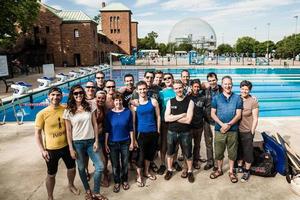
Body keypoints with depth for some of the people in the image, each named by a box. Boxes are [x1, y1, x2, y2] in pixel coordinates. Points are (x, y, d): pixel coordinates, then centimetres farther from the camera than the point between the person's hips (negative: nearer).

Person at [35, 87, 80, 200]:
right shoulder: (42, 114, -17)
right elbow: (37, 133, -10)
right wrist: (42, 150, -16)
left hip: (66, 146, 3)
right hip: (51, 149, -3)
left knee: (72, 168, 21)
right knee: (51, 175, 14)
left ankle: (71, 186, 51)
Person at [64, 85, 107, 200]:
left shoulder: (90, 107, 1)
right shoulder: (68, 111, -5)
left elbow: (95, 124, 2)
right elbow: (68, 131, -4)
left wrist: (96, 141, -3)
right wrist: (71, 148, -6)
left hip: (90, 141, 2)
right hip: (77, 143, -2)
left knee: (100, 167, -1)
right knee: (81, 168, 12)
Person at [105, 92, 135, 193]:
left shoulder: (128, 112, -5)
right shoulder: (109, 114, -5)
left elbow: (131, 128, -1)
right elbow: (107, 130, -1)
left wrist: (132, 142, 0)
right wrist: (106, 144, -2)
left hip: (125, 142, 0)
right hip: (113, 143, 0)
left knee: (125, 163, 12)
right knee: (115, 164, 10)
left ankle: (125, 181, 34)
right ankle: (117, 182, 31)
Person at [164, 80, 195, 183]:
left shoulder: (189, 102, -9)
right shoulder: (170, 101, -2)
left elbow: (188, 120, -17)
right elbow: (166, 118, -11)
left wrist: (173, 117, -13)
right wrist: (182, 115, -17)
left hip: (185, 133, -2)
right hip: (171, 132, 3)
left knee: (188, 154, 12)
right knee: (170, 152, 18)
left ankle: (190, 171, 34)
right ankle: (169, 170, 39)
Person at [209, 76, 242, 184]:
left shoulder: (237, 98, 1)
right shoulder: (216, 98, 2)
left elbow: (238, 115, -3)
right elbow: (213, 114, -1)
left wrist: (229, 125, -16)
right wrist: (222, 124, -14)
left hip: (233, 130, 0)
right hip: (219, 129, 1)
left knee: (232, 152, 10)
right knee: (218, 151, 10)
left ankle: (231, 171, 28)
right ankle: (219, 170, 30)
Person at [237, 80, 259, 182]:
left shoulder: (253, 102, -12)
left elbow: (255, 119, -9)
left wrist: (252, 132, -9)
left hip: (247, 132, -4)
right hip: (237, 130, 4)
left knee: (247, 151, 9)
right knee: (238, 150, 17)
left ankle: (246, 171, 25)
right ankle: (239, 167, 37)